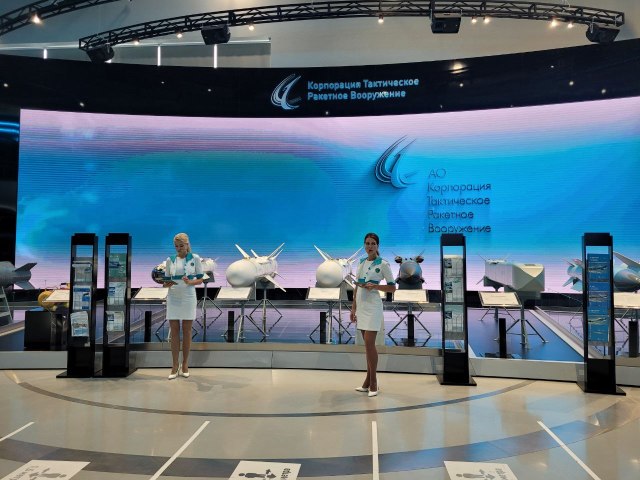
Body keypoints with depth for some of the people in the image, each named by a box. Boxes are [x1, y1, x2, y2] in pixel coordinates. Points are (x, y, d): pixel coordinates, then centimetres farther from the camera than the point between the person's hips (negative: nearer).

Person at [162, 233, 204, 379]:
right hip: (173, 299, 2)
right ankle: (175, 365, 10)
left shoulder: (195, 258, -1)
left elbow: (201, 279, 1)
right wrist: (167, 284, -16)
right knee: (174, 331, 3)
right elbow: (166, 280, 8)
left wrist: (190, 282, -18)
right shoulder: (170, 260, 4)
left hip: (188, 299, -2)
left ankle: (185, 364, 16)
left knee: (187, 331, 5)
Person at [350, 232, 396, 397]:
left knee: (369, 343, -8)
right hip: (361, 306, 6)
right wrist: (353, 308, 10)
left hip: (372, 307, -6)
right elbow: (357, 287, 13)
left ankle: (373, 383, 4)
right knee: (368, 344, 10)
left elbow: (392, 287, -4)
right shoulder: (361, 263, 11)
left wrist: (375, 286, -18)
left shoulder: (383, 264, -6)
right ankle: (368, 381, 17)